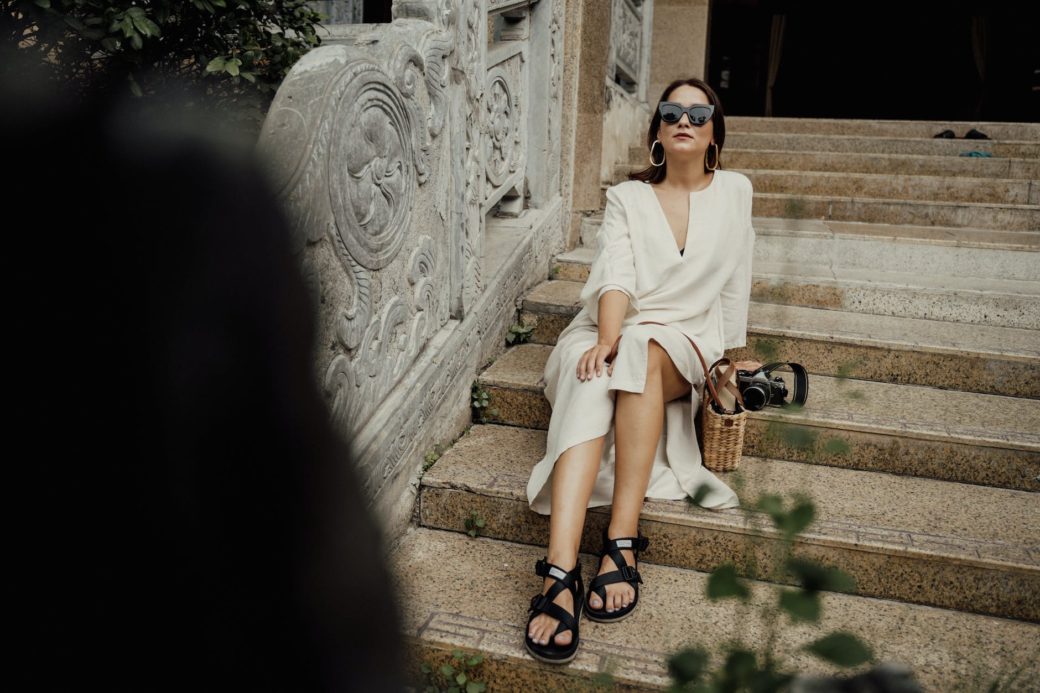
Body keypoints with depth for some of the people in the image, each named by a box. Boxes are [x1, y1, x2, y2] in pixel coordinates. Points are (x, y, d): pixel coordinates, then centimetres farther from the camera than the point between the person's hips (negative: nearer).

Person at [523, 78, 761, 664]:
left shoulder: (734, 191, 13)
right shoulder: (627, 197, 9)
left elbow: (735, 284, 18)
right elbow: (616, 278, -8)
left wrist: (732, 354, 16)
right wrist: (606, 340, -25)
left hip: (685, 341, 0)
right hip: (612, 332, 0)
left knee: (642, 355, -38)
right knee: (592, 384, -36)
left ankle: (622, 545, -40)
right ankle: (561, 573, -49)